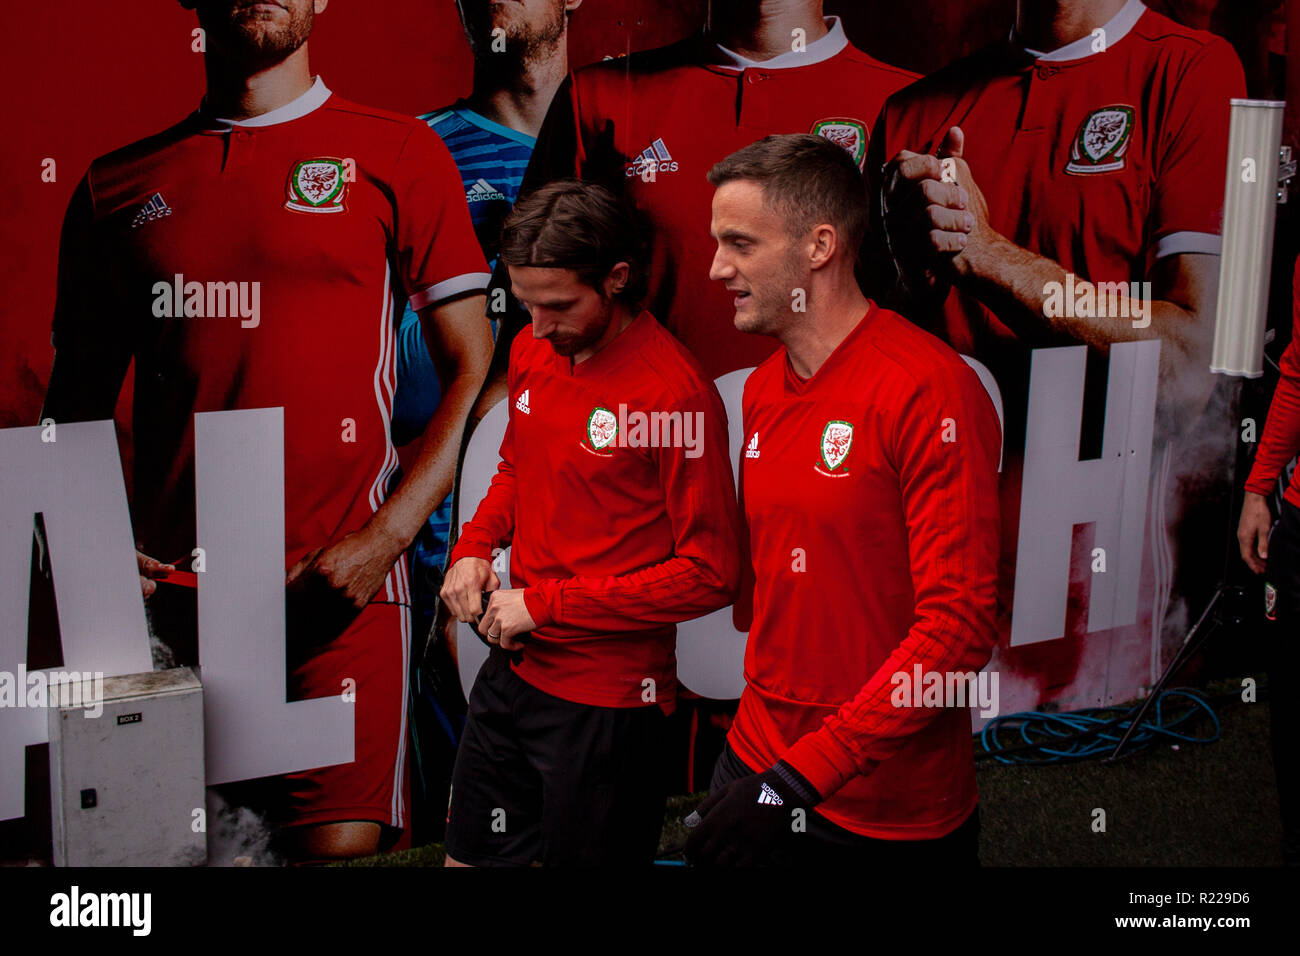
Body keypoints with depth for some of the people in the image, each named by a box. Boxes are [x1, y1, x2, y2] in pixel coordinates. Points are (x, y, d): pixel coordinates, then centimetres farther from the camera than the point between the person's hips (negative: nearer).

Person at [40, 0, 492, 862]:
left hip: (341, 592, -3)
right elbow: (76, 408, 19)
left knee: (342, 842, -10)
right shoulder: (117, 185, 15)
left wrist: (384, 540, -9)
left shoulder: (399, 155, 6)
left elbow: (478, 375, 2)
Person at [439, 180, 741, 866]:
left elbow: (710, 574, -19)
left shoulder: (676, 393, -20)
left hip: (607, 701, -7)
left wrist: (548, 603, -17)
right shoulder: (533, 352, 3)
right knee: (467, 858, 19)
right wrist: (473, 547, 1)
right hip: (512, 670, 7)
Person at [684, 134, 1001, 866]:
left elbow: (960, 626, -22)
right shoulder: (763, 391, 7)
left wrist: (804, 776, -22)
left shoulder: (929, 388, -18)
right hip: (759, 766, 6)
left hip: (894, 819, -6)